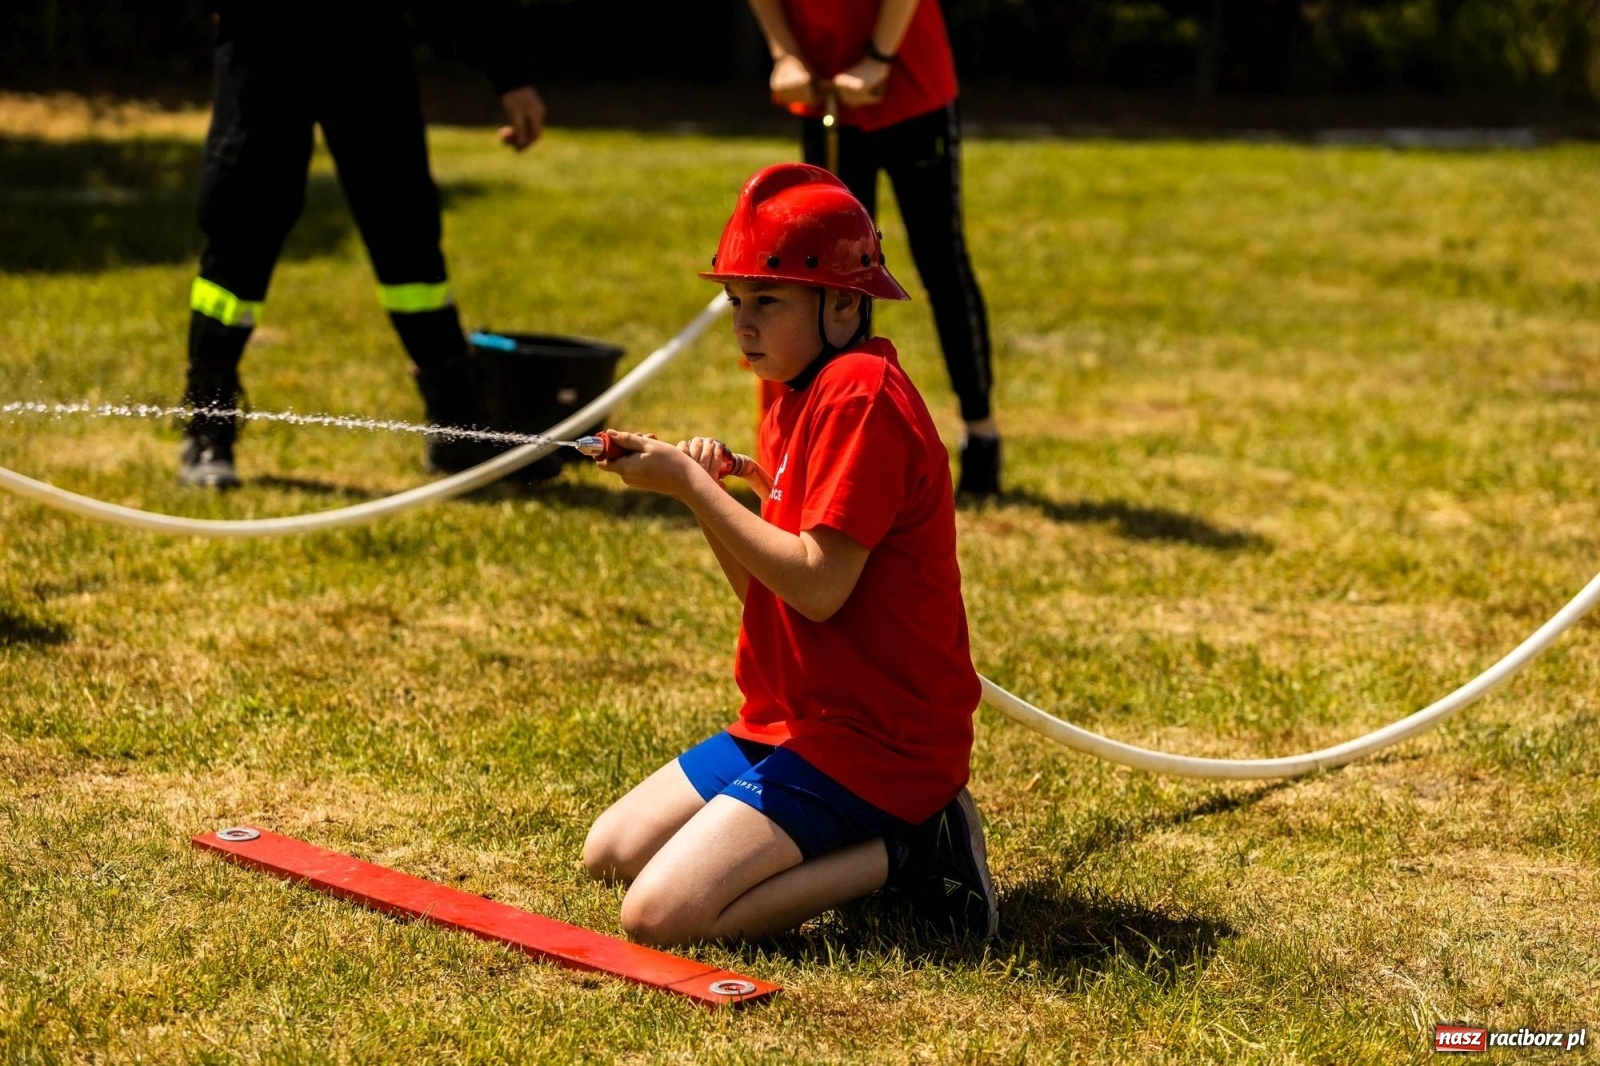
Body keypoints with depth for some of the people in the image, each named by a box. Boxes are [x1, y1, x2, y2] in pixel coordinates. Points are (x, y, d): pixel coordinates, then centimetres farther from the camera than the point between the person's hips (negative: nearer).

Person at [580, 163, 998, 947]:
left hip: (870, 735, -10)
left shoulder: (860, 395, -18)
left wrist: (692, 486, -19)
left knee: (660, 914, -19)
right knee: (609, 854, 11)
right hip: (792, 718, 10)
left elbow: (817, 587, -24)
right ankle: (886, 830, 10)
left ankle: (902, 855, -5)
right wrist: (703, 487, -3)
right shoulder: (800, 397, 13)